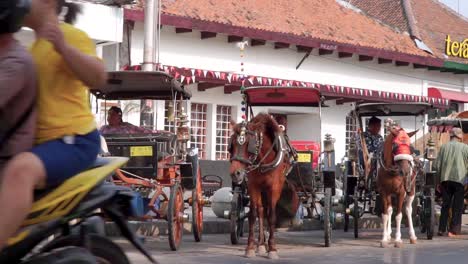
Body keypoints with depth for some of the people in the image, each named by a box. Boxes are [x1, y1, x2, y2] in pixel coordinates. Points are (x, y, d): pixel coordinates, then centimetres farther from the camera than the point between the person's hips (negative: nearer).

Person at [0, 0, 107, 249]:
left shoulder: (70, 35, -5)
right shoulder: (37, 46, 23)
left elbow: (99, 77, -21)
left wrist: (63, 47, -33)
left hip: (73, 140, -11)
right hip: (42, 141, 11)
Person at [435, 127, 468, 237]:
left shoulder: (444, 147, 6)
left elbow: (437, 165, 4)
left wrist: (440, 177, 13)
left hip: (445, 179, 3)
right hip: (459, 179, -3)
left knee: (445, 205, 12)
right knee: (457, 206, 3)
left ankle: (442, 229, 11)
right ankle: (453, 230, -1)